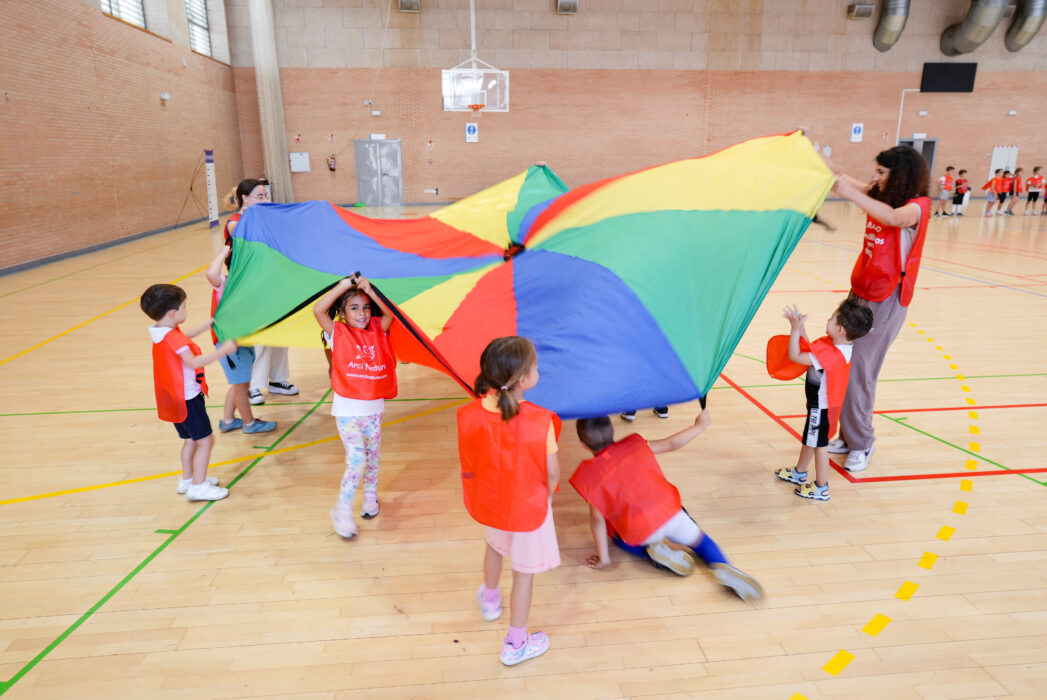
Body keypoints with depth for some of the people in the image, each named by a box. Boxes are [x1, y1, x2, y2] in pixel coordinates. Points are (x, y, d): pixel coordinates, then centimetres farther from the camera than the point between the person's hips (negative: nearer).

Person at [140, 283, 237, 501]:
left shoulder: (161, 332, 7)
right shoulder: (173, 338, -24)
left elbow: (187, 335, 25)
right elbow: (194, 362, -33)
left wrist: (208, 323, 27)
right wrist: (223, 350, -31)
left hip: (175, 399, 10)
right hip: (187, 399, -10)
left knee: (190, 440, 23)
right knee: (205, 440, -3)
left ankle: (187, 479, 34)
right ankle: (198, 487, 2)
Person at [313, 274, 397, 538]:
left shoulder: (377, 330, 5)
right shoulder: (337, 333, -5)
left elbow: (390, 313, -11)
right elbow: (318, 310, -18)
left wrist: (369, 290, -14)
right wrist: (344, 285, -16)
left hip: (374, 407, 4)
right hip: (347, 409, -4)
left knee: (373, 456, 16)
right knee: (356, 459, -9)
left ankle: (370, 496, 38)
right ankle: (343, 509, 8)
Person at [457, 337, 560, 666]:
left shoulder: (471, 415, -23)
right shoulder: (541, 422, -31)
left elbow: (469, 465, -9)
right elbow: (552, 472, -18)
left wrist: (486, 491, 10)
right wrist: (546, 495, 4)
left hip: (489, 502, 4)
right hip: (529, 507, -4)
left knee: (494, 544, 36)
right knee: (524, 572, 18)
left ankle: (490, 599, 62)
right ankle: (515, 644, 36)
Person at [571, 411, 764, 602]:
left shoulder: (589, 475, -8)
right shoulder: (632, 445, -1)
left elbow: (597, 518, -7)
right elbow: (671, 444, 7)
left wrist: (603, 557, 2)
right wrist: (699, 426, 22)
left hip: (641, 534, -2)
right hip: (671, 514, 2)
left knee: (620, 539, 31)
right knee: (699, 539, 29)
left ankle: (652, 551, 3)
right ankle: (721, 566, -1)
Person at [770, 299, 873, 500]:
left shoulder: (832, 355, -36)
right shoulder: (838, 345, -6)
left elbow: (794, 356, -34)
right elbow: (809, 348, 6)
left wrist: (795, 328, -27)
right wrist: (799, 326, -2)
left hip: (822, 407, -10)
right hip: (820, 403, 10)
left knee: (819, 444, 6)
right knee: (809, 439, 25)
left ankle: (821, 488, 22)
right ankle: (799, 473, 44)